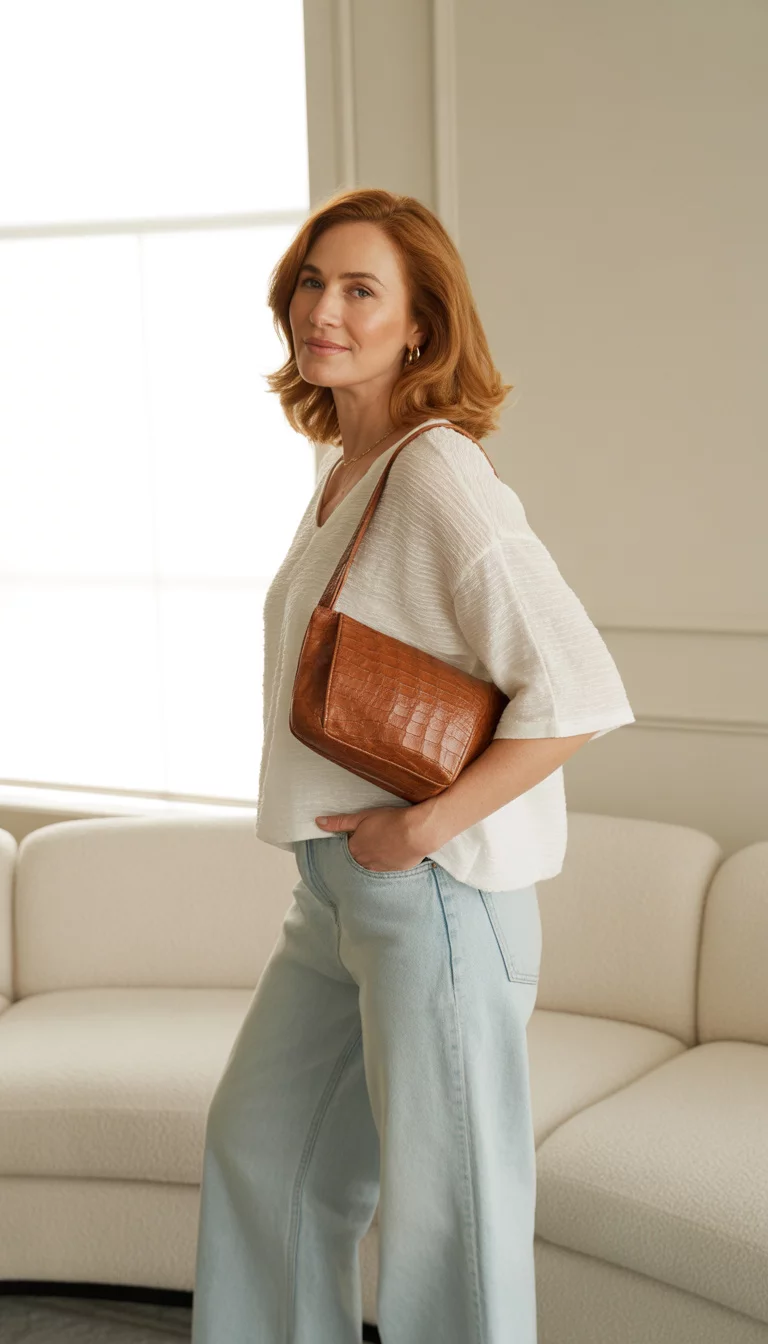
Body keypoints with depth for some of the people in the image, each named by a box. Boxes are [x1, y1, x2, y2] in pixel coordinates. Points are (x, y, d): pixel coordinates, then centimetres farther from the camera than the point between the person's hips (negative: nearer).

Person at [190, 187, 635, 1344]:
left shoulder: (441, 480, -19)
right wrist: (337, 828, 10)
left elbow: (581, 696, -25)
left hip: (434, 889, -10)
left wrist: (426, 825, -21)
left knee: (443, 1194, 4)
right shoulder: (341, 468, 9)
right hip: (337, 882, 10)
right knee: (258, 1139, 22)